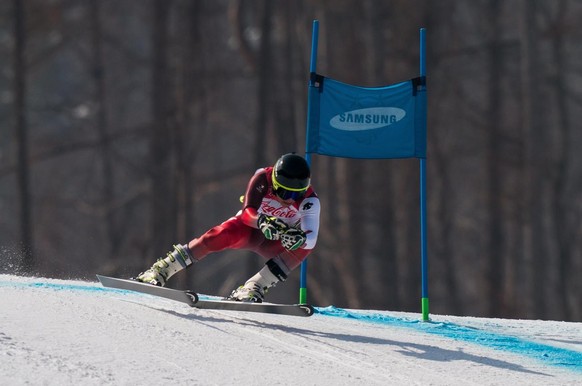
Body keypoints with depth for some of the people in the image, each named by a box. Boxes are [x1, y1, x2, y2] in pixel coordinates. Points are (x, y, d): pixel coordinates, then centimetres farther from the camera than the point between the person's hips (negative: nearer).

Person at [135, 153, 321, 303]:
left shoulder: (310, 200, -28)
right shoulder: (263, 178, -28)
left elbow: (311, 239, -38)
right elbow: (247, 212, -39)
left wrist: (298, 238, -62)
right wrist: (262, 221, -61)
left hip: (275, 242, 1)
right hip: (248, 227, -1)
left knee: (304, 247, -30)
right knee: (219, 236, -32)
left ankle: (253, 288, -32)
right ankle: (160, 271, -26)